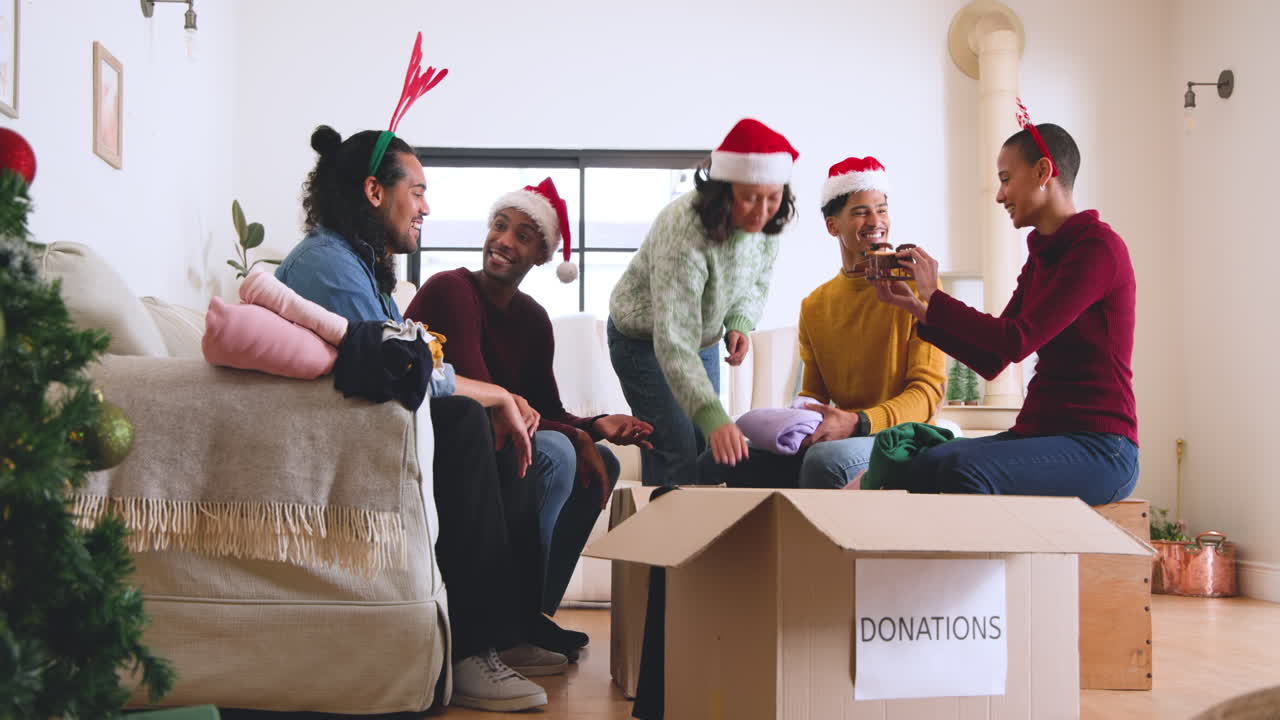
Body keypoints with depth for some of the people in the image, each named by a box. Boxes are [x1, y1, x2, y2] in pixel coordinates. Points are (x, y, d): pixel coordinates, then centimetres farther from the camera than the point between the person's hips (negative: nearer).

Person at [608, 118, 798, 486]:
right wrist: (714, 418, -53)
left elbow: (757, 282, 5)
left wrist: (739, 324, -18)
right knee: (678, 453, -16)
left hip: (703, 339, 7)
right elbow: (673, 344, -42)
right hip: (645, 340, -7)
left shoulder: (766, 221, -17)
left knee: (704, 448, 11)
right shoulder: (683, 233, -39)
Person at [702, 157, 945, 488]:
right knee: (714, 463, -7)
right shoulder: (814, 306, 15)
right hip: (836, 439, 6)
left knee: (825, 458, -38)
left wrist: (857, 423, -25)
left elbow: (928, 389, -9)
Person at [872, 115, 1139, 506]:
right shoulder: (1040, 257, 18)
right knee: (909, 466, -14)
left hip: (1097, 446, -8)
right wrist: (914, 306, 10)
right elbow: (991, 361, 16)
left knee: (963, 469, -33)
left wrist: (934, 298, -8)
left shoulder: (1098, 246, -10)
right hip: (1039, 435, 8)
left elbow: (1018, 341, -18)